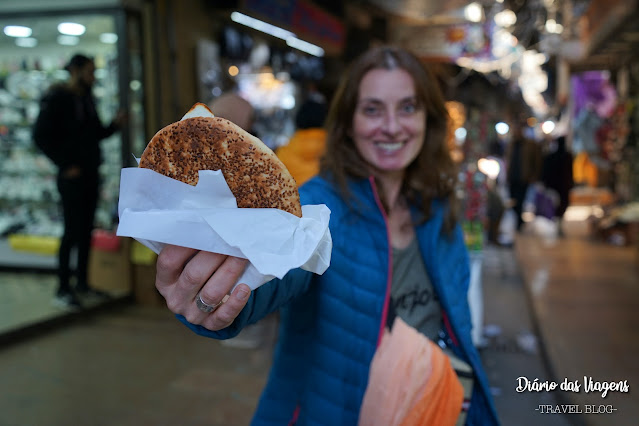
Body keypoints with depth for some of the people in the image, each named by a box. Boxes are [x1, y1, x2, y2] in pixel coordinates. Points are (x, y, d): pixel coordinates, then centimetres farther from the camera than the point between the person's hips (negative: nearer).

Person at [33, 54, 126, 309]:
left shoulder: (86, 98, 15)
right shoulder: (57, 98, -7)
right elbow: (41, 136, -12)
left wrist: (114, 125, 2)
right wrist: (65, 164, -14)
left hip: (90, 174, 8)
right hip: (72, 175, -7)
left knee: (86, 230, 10)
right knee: (72, 231, -7)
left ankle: (82, 284, 20)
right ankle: (62, 290, 2)